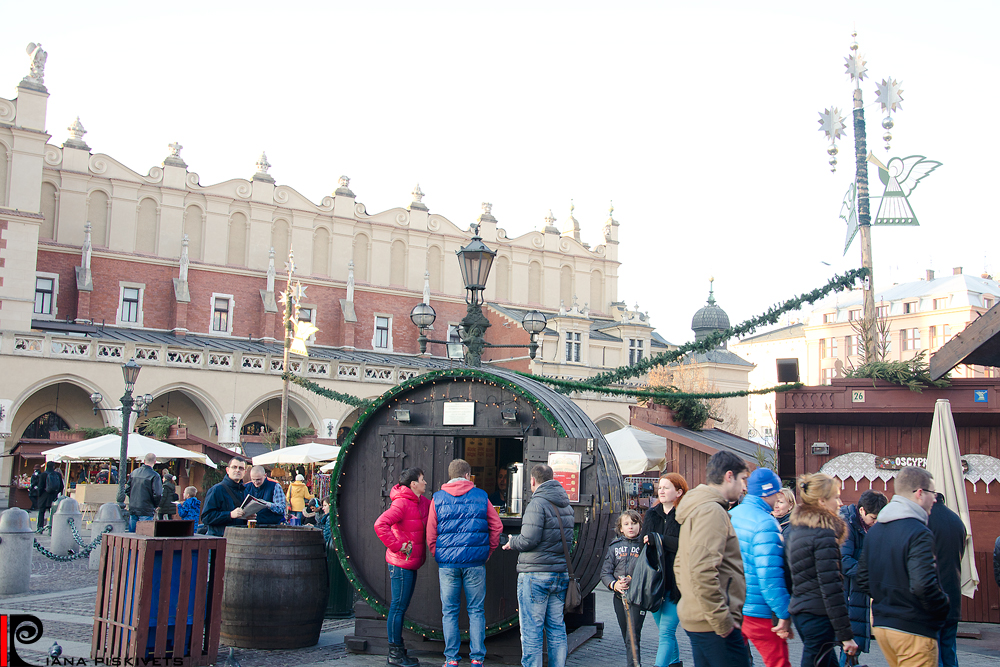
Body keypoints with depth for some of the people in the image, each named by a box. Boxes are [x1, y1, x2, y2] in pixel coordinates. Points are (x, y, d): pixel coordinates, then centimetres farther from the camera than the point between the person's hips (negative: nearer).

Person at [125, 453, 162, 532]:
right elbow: (157, 494, -17)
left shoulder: (134, 473, 6)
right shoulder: (154, 476, -13)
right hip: (146, 511, -6)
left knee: (131, 534, 13)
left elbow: (127, 490, 10)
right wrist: (156, 505, 1)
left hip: (132, 509, 6)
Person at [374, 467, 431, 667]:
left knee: (400, 607, 15)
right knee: (398, 607, -2)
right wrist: (398, 545, -22)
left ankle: (397, 651, 23)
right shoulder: (401, 503, -16)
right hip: (401, 563, -9)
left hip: (411, 563, 9)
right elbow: (380, 525, -26)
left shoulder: (422, 502, 11)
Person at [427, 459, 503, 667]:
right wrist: (487, 552, 14)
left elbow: (430, 535, 5)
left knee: (449, 611, 7)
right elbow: (496, 527, 5)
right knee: (476, 610, 7)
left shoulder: (438, 498, 5)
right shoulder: (480, 496, 5)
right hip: (475, 563, 0)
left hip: (447, 563, 0)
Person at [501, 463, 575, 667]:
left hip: (535, 575, -8)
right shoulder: (566, 506, 12)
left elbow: (529, 539, -18)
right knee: (557, 629, 13)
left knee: (531, 631, -1)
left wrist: (512, 542, 1)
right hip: (561, 573, 8)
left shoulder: (537, 504, -13)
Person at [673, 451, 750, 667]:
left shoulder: (697, 507, 18)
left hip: (695, 618, 10)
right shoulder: (712, 511, -15)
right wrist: (722, 620, -21)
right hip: (715, 624, -10)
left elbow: (680, 564, 25)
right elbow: (703, 571, -25)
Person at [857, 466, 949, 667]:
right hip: (913, 629, -8)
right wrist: (943, 608, -10)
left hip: (880, 624, 8)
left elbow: (863, 581, 12)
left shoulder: (874, 530, 9)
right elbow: (923, 585, -26)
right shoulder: (919, 533, -17)